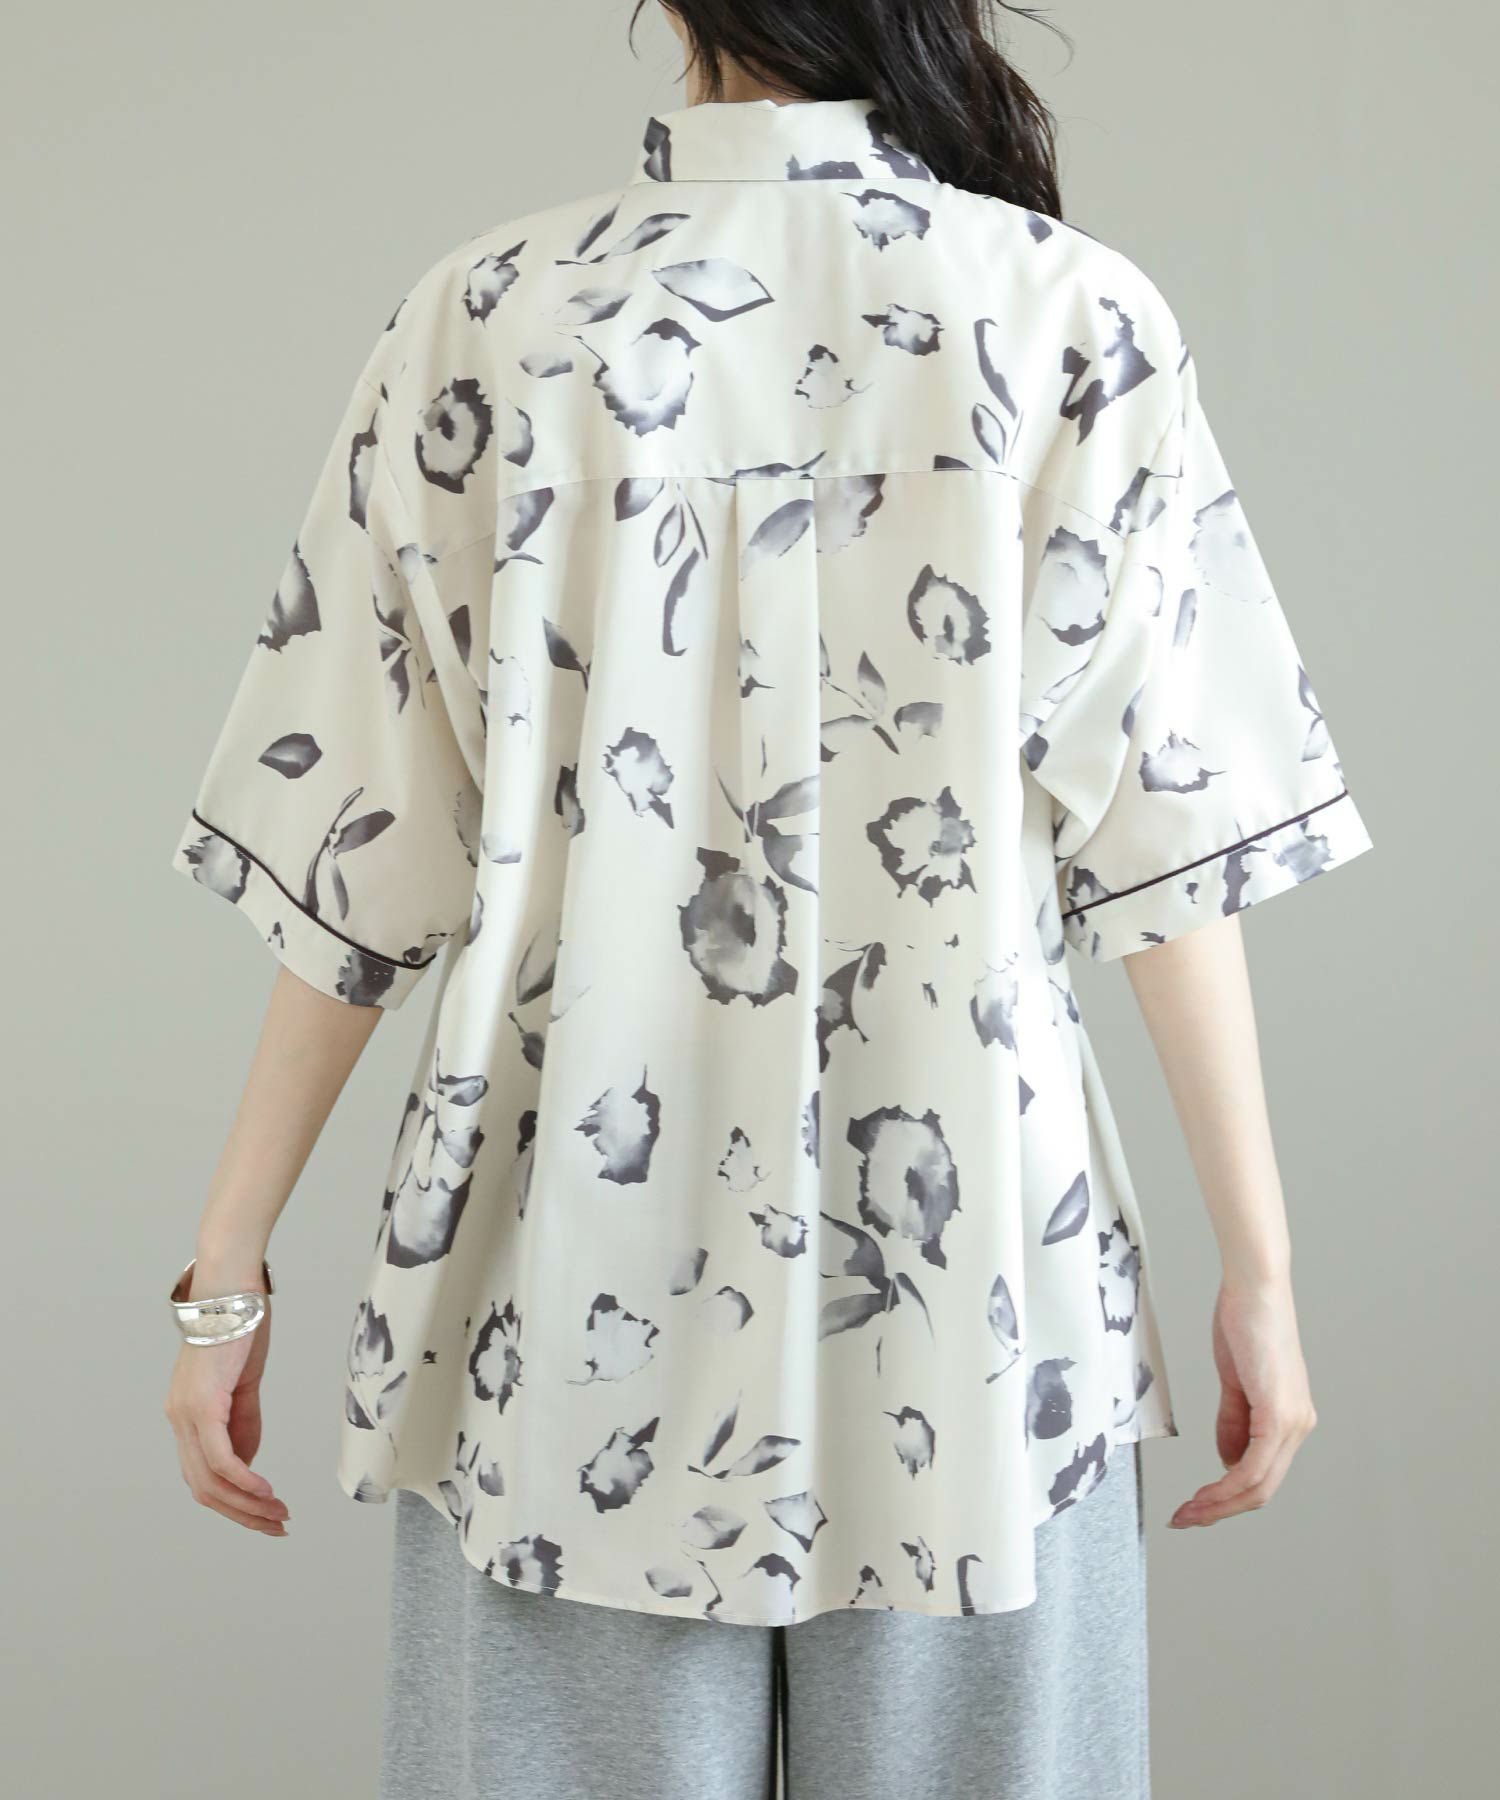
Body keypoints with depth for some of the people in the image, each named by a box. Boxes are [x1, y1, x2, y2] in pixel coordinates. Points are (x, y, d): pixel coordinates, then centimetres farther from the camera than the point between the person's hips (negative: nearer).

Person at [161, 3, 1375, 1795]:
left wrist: (227, 1272, 5)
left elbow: (359, 854, -3)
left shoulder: (479, 321, -3)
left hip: (571, 1294, 1)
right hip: (970, 1288, 0)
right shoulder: (1078, 320, -4)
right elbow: (1163, 844, -7)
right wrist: (1260, 1269, 1)